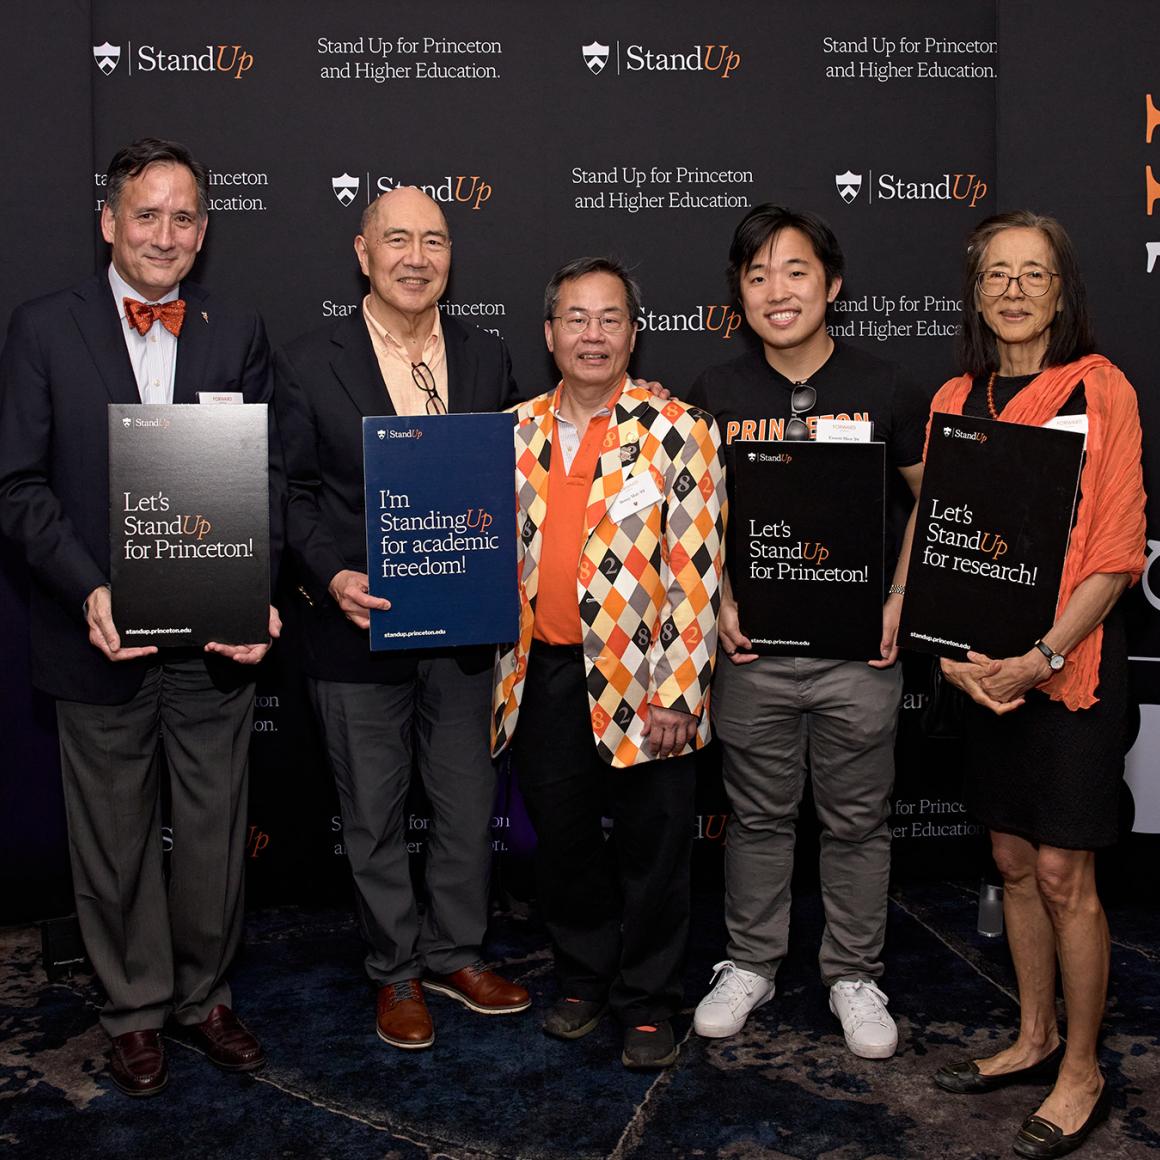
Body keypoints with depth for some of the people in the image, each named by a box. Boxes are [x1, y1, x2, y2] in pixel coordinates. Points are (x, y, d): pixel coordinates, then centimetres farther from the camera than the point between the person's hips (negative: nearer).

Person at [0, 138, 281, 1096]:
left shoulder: (240, 334, 5)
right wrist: (89, 593, -17)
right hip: (100, 639, -1)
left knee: (215, 834, 13)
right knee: (116, 838, 13)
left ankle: (206, 994, 35)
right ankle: (137, 1009, 33)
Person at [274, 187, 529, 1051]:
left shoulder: (487, 359, 5)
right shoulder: (308, 365, -4)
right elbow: (293, 493, -4)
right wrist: (333, 578, -19)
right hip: (358, 630, -2)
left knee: (469, 807, 15)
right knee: (374, 818, 11)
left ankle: (456, 955, 36)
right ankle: (396, 972, 31)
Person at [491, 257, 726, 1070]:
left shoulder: (679, 433, -7)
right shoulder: (517, 433, 7)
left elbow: (696, 573, -11)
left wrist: (676, 695, -15)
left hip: (641, 681, -4)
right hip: (544, 677, 5)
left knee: (651, 850, 9)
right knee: (561, 841, 17)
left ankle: (648, 1004, 27)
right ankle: (585, 980, 37)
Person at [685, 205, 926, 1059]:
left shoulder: (882, 389, -2)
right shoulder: (715, 394, 0)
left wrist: (899, 601, -4)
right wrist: (718, 601, -4)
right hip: (753, 646, 1)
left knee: (858, 822, 11)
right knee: (757, 817, 13)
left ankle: (854, 975, 29)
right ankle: (751, 964, 32)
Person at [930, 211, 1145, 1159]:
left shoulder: (1102, 389, -7)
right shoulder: (955, 401, 8)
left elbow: (1117, 553, -11)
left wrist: (1043, 657, -18)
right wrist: (952, 650, -6)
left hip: (1073, 664, -5)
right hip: (983, 670, 5)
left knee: (1063, 873, 0)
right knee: (1013, 860, 14)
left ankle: (1081, 1073, 18)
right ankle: (1035, 1037, 32)